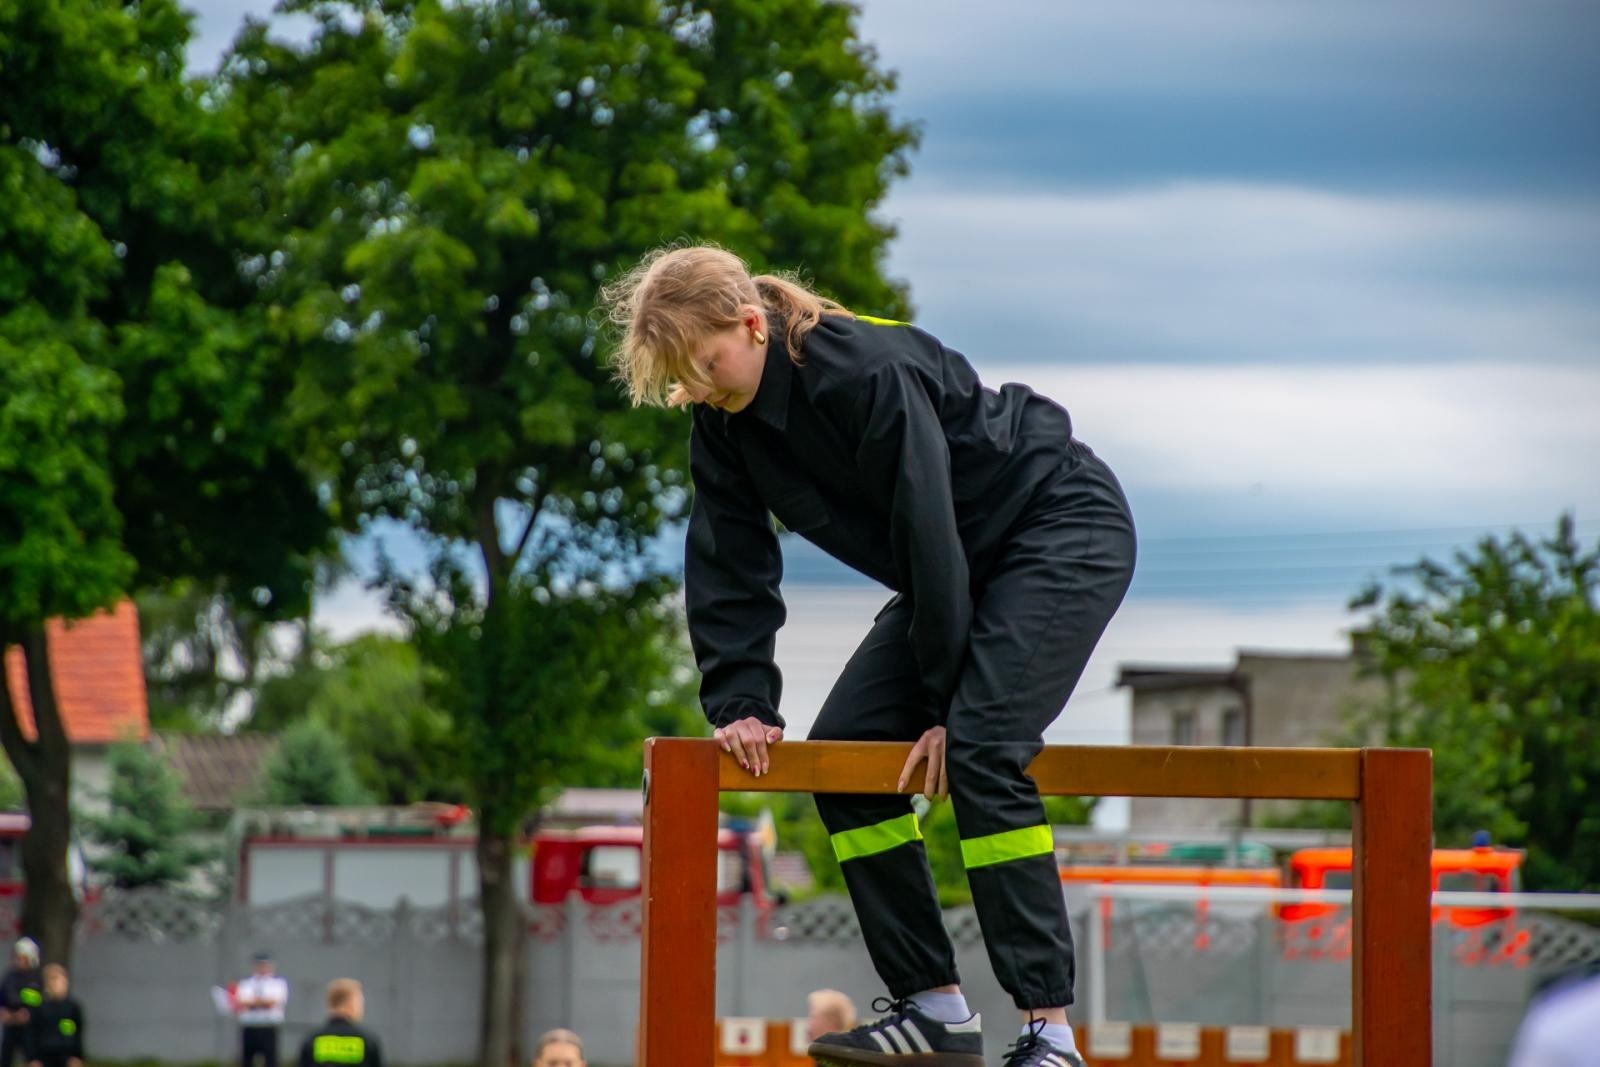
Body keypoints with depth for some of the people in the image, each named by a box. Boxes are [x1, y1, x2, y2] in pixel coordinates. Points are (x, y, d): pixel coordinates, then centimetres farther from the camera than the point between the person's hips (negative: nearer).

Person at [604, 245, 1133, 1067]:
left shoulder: (870, 374, -30)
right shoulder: (723, 420, -7)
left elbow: (929, 536, -27)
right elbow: (728, 569, -3)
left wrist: (947, 707, -22)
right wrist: (741, 707, -14)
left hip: (1063, 531, -9)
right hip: (960, 566, 9)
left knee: (982, 750, -25)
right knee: (841, 749, -1)